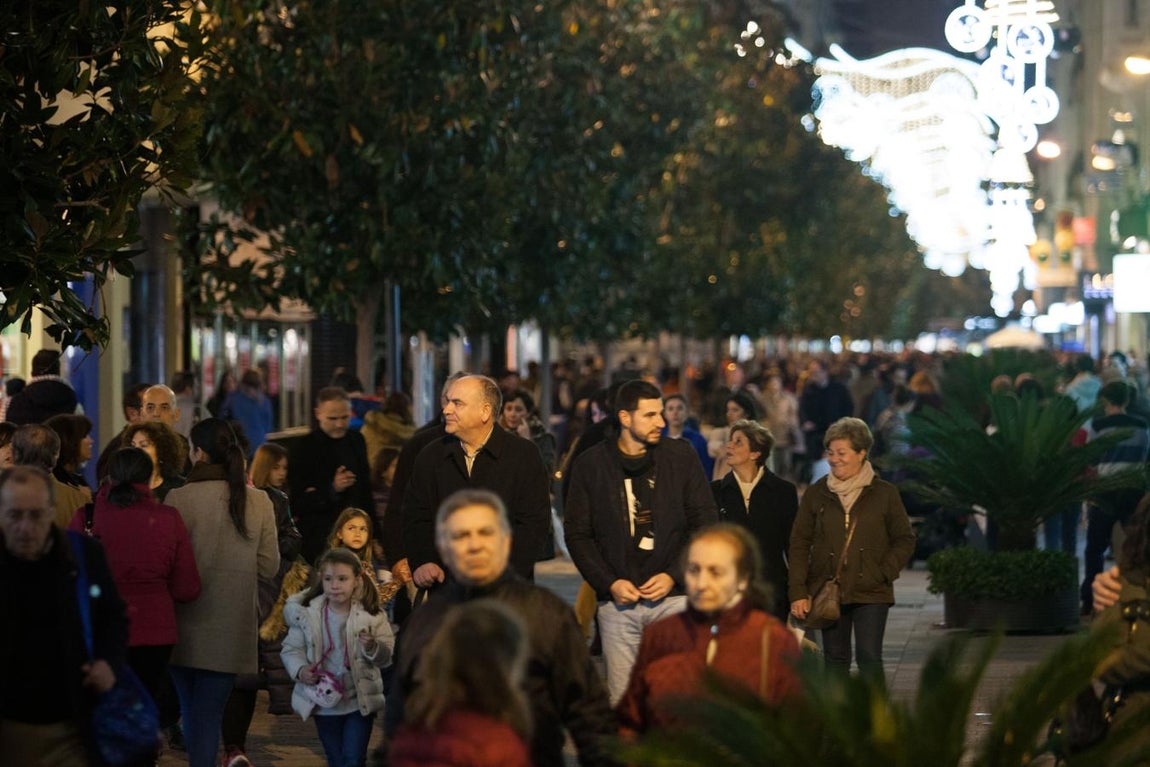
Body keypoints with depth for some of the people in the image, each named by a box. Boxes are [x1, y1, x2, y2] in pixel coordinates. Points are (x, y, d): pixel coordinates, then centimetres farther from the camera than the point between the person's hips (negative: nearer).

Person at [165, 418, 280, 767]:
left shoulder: (179, 498, -11)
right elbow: (269, 566, 3)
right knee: (209, 712, 4)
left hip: (189, 625, -2)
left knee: (191, 709, 17)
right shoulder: (259, 501, -2)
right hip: (232, 628, 2)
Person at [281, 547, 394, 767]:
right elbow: (291, 649, 1)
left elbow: (387, 655, -8)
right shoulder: (306, 614, -4)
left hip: (360, 701, -2)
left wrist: (372, 647, -29)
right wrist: (300, 670, -18)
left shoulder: (371, 615, -8)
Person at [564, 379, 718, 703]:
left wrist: (674, 575, -6)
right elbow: (577, 534, 6)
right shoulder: (591, 464, 4)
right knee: (621, 699, 0)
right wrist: (609, 583, -6)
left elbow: (705, 524, 5)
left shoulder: (681, 457, 4)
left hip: (673, 595, 0)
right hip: (617, 601, 1)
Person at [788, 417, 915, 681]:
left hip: (871, 593, -2)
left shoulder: (884, 493, 2)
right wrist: (798, 592, -2)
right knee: (835, 659, 6)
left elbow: (905, 540, 7)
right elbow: (799, 543, 6)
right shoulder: (816, 494, 6)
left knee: (869, 657, -9)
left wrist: (884, 573, -7)